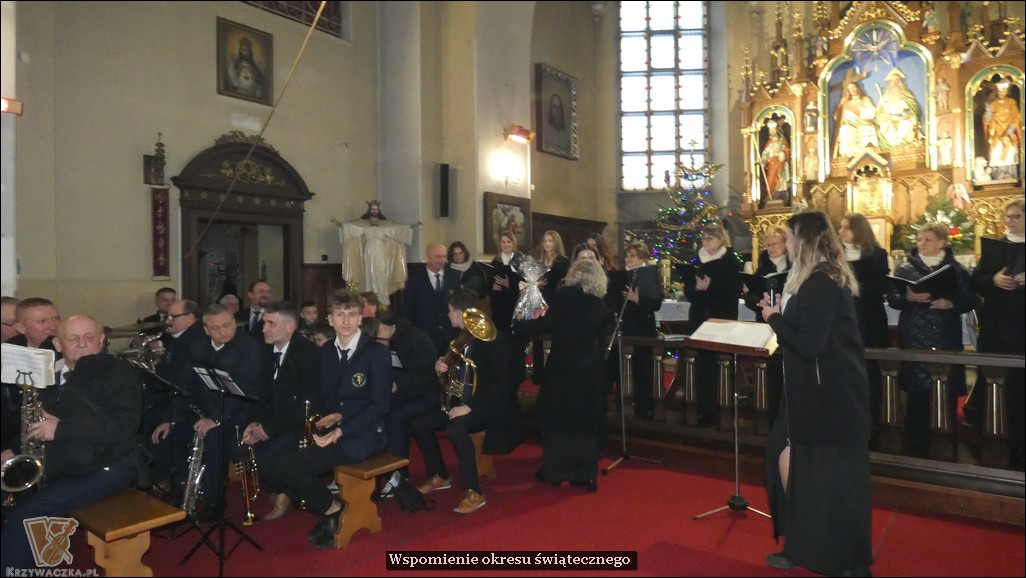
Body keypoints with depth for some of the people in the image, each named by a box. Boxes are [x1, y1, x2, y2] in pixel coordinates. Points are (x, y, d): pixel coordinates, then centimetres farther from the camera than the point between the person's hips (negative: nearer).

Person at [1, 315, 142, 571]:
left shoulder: (118, 373, -10)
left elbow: (124, 424, -23)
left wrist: (60, 429, -24)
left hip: (104, 469, -8)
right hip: (58, 465, 8)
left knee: (23, 516, -18)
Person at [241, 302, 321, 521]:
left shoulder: (309, 353, -17)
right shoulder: (268, 351, 6)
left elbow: (309, 403, -23)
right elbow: (263, 393, 9)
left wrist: (271, 427, -23)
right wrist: (255, 421, -9)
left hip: (300, 425, -7)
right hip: (272, 419, 8)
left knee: (264, 455, -26)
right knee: (239, 446, -12)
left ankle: (282, 491, 7)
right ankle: (274, 489, 12)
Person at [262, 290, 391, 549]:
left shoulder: (377, 352, -10)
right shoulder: (327, 351, 10)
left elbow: (379, 404, -14)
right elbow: (327, 396, 13)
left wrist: (341, 430, -21)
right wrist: (332, 415, -10)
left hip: (362, 435, -7)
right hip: (333, 429, 7)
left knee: (287, 467, -21)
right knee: (274, 466, -9)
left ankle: (333, 509, 3)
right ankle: (326, 511, 7)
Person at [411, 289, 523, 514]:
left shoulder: (494, 339, -17)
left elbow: (500, 384, -23)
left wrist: (470, 407, -29)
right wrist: (441, 368, -4)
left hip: (487, 405, -8)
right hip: (460, 401, 8)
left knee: (455, 429, -35)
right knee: (419, 424, -5)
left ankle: (474, 493, -22)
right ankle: (440, 477, 14)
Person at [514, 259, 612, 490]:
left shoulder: (564, 296, -11)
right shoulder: (600, 305, 3)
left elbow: (545, 323, -15)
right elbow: (605, 332, 14)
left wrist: (517, 326, -7)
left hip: (562, 366, -4)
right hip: (589, 369, 4)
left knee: (557, 415, 9)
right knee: (586, 418, 11)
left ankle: (555, 469, 15)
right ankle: (585, 473, 14)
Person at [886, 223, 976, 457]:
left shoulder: (956, 269, 6)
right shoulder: (904, 268, 5)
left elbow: (970, 300, 4)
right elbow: (892, 298, 1)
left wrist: (950, 303, -14)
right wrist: (908, 297, -18)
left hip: (946, 338, 1)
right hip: (914, 338, -1)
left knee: (947, 392, 2)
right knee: (917, 392, 0)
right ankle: (916, 445, 11)